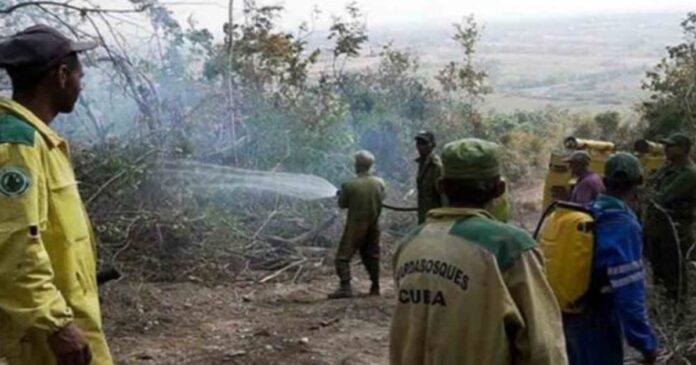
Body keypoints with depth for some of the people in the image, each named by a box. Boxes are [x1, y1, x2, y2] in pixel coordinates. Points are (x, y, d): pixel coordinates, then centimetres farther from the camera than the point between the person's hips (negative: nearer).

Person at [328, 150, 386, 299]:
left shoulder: (350, 185, -17)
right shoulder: (379, 183, -4)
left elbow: (342, 204, -5)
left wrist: (342, 193, 14)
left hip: (355, 226, -5)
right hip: (373, 226, 5)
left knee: (343, 257, 0)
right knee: (372, 256, 17)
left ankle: (345, 287, -10)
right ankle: (375, 287, 20)